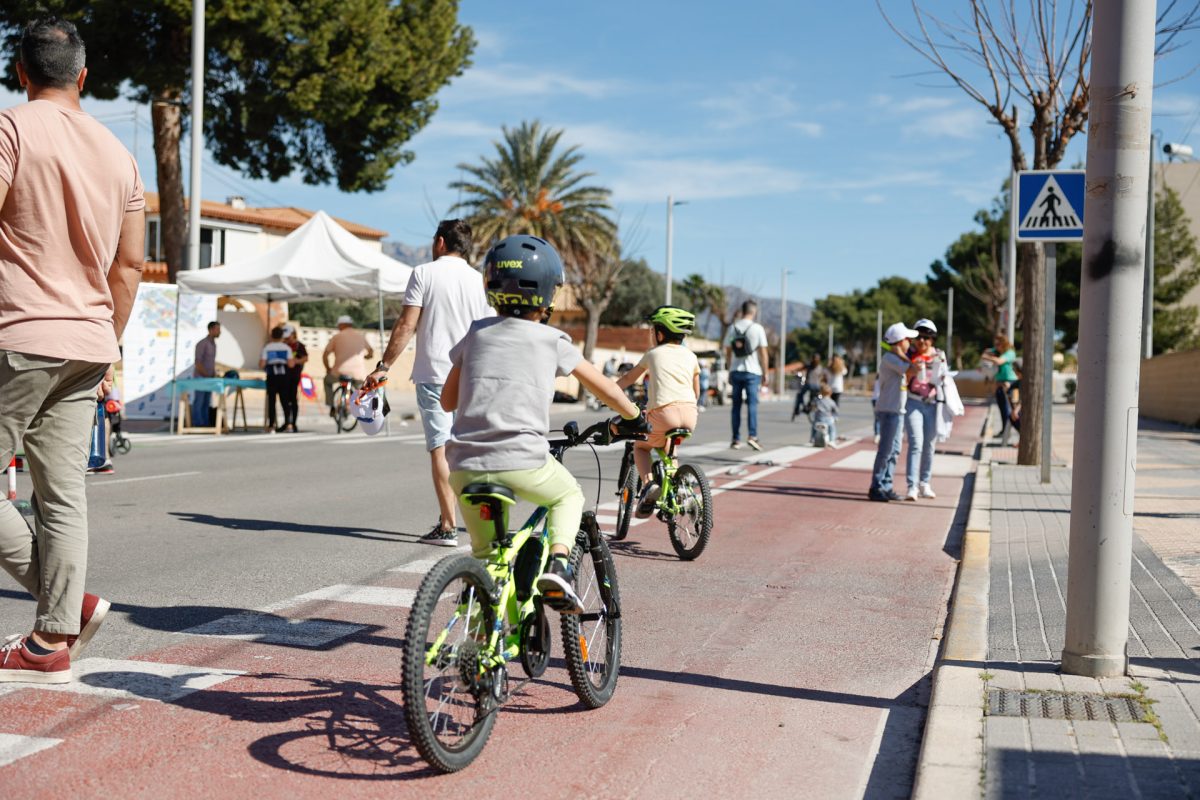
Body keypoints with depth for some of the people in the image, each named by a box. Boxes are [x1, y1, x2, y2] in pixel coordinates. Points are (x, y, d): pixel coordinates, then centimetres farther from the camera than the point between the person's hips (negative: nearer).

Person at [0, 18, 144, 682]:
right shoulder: (118, 154, 14)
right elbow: (130, 264, 14)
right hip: (87, 342, 7)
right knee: (63, 496, 7)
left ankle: (68, 602, -1)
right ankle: (54, 641, 10)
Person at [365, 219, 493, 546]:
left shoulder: (424, 274, -3)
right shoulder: (479, 280, 9)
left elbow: (406, 325, -9)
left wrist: (383, 366, -5)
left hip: (433, 374, -4)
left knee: (440, 446, -4)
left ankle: (448, 526, -7)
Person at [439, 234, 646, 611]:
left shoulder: (477, 333, 13)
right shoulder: (552, 340, 6)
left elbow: (447, 401, 19)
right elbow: (604, 388, 15)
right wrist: (634, 418, 33)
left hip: (465, 465, 3)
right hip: (523, 463, -3)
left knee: (485, 554, 21)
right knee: (569, 495, 27)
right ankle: (557, 564, 3)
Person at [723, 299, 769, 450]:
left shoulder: (732, 328, 6)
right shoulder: (757, 328, -5)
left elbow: (728, 352, 10)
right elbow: (763, 353, -6)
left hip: (735, 371, 3)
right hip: (752, 371, -3)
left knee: (736, 405, 8)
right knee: (752, 404, -4)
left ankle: (736, 439, 8)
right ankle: (752, 436, -17)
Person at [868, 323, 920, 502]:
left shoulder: (896, 358, 18)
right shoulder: (889, 358, -13)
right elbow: (912, 371, -20)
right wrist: (901, 354, -11)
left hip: (897, 410, 10)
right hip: (888, 410, -10)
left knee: (894, 451, 11)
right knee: (886, 450, -8)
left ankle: (885, 487, 15)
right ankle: (876, 488, -3)